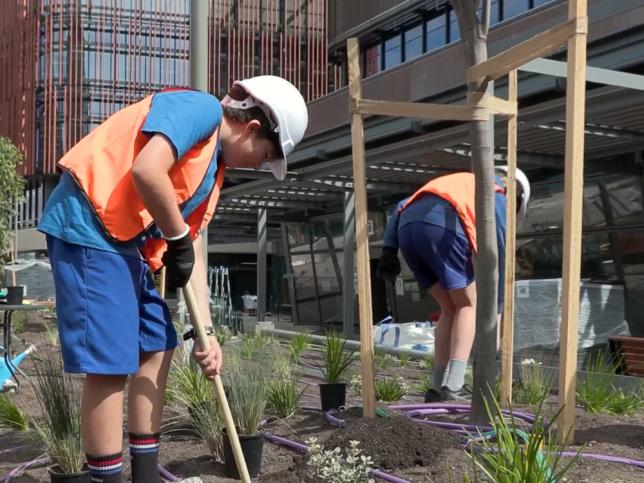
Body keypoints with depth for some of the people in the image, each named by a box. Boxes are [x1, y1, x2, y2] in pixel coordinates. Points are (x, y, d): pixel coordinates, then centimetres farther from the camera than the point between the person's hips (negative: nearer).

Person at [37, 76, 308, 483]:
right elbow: (147, 171, -26)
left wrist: (206, 331, 11)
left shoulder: (214, 167, 18)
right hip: (89, 226, -10)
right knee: (110, 364, -9)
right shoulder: (201, 109, -9)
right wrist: (178, 239, -11)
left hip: (127, 243, 10)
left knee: (157, 349, 13)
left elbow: (194, 251, 15)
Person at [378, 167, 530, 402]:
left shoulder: (457, 186, 42)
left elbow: (402, 207, 29)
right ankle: (454, 386, 0)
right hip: (442, 227, -6)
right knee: (468, 305, 11)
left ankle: (438, 387, 15)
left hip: (408, 227, 6)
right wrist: (495, 308, 23)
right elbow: (497, 255, 17)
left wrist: (389, 250, 17)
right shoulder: (498, 197, 24)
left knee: (450, 307, 18)